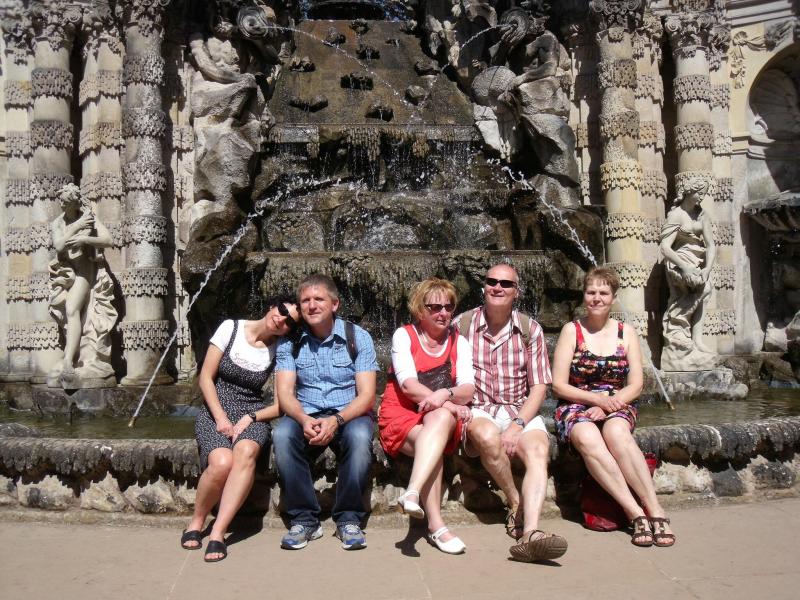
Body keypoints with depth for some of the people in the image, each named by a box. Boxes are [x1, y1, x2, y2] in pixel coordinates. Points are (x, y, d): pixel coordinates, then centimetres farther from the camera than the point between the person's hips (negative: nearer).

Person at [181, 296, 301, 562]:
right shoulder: (231, 328, -2)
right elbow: (206, 377, -1)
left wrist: (250, 418, -14)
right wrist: (221, 418, -11)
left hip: (253, 414, 1)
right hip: (216, 411, 0)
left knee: (245, 452, -35)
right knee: (222, 462, -31)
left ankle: (218, 533, -28)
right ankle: (197, 520, -2)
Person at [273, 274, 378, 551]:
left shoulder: (358, 338, -1)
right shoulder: (290, 342, 4)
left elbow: (367, 395, -8)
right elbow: (285, 392, -4)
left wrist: (336, 420, -26)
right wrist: (305, 420, -26)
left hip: (348, 415, -1)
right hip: (306, 416, 2)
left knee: (359, 436, -34)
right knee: (282, 435, -30)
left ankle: (349, 519, -17)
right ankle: (304, 519, -17)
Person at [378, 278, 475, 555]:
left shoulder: (459, 342, 14)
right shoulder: (404, 336, 5)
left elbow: (467, 390, -1)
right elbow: (408, 385, -9)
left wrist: (445, 395, -25)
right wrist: (448, 404, -19)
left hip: (446, 416, 2)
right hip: (401, 416, -1)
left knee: (440, 418, -36)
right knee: (433, 444, -34)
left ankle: (412, 493, -50)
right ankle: (436, 524, -37)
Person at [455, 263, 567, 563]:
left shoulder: (530, 329, 6)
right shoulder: (462, 325, 2)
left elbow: (539, 386, 3)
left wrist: (518, 425, -12)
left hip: (521, 412, 2)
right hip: (477, 412, -2)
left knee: (538, 449, -28)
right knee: (488, 435, -35)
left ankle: (530, 534, -43)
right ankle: (516, 503, -11)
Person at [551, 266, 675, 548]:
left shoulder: (626, 332, 10)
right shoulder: (572, 330, 4)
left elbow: (636, 385, 4)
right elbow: (558, 385, -2)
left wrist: (610, 404, -15)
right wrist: (598, 398, -15)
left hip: (617, 407, 1)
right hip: (576, 407, -1)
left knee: (616, 433, -36)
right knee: (588, 439, -36)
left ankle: (655, 510, -35)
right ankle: (636, 513, -36)